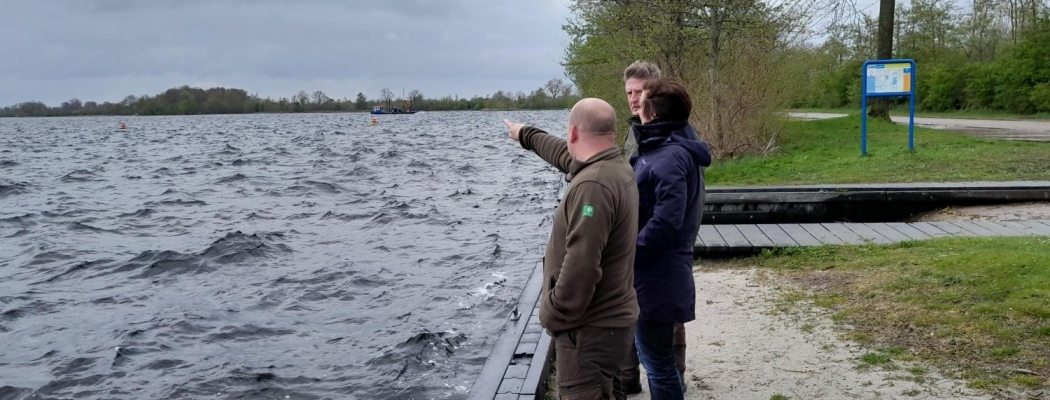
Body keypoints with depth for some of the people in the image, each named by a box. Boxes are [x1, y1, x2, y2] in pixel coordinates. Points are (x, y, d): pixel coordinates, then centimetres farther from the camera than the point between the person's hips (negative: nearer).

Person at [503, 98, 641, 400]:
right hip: (611, 319, 10)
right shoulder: (617, 168, 6)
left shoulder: (593, 185, -25)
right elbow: (566, 156, 28)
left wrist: (551, 315, -16)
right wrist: (526, 135, 43)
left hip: (591, 329, -10)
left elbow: (580, 268, -30)